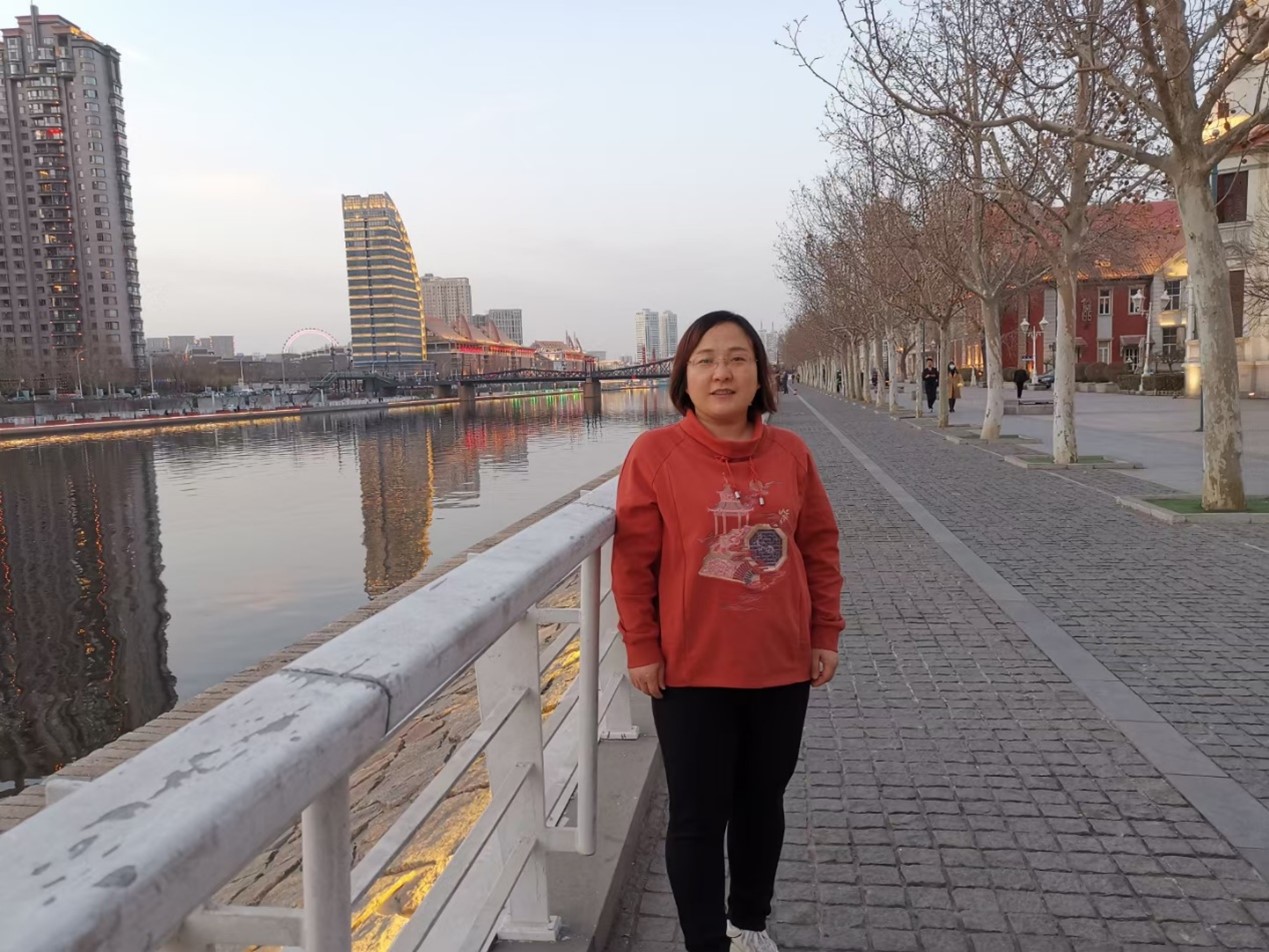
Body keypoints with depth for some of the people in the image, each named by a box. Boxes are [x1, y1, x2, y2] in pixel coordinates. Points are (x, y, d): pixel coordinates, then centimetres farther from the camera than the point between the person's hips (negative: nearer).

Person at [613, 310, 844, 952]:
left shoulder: (791, 453, -1)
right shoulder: (655, 453, -11)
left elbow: (820, 547, 6)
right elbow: (633, 561, -8)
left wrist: (825, 635, 5)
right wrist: (642, 648, -7)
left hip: (782, 667, 4)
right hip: (691, 672, -3)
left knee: (762, 803, 20)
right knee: (698, 818, 6)